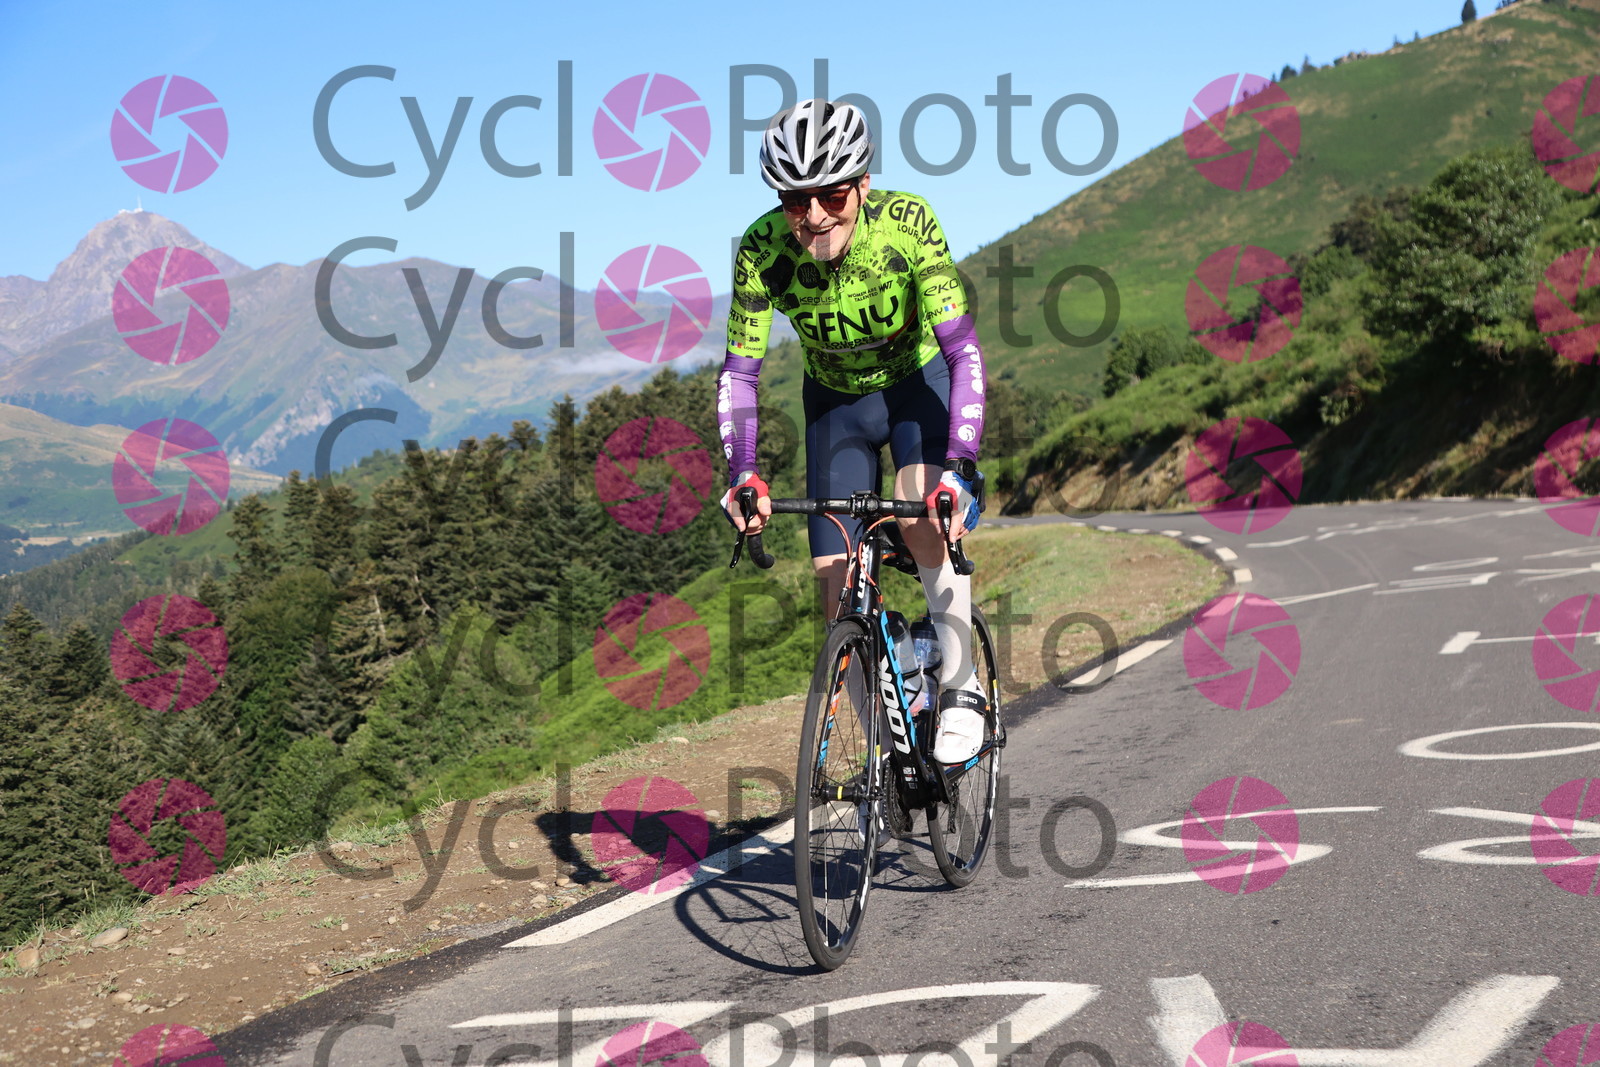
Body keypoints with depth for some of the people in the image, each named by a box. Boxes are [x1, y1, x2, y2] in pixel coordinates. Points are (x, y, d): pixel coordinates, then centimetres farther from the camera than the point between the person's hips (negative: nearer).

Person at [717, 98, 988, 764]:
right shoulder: (762, 250, -26)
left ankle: (961, 689, -14)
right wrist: (742, 476, -36)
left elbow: (963, 352, -34)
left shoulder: (907, 222, -31)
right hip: (836, 398, 2)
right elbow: (738, 371, -21)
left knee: (923, 517, -32)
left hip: (918, 378, -2)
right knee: (839, 591, -5)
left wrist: (957, 471, -45)